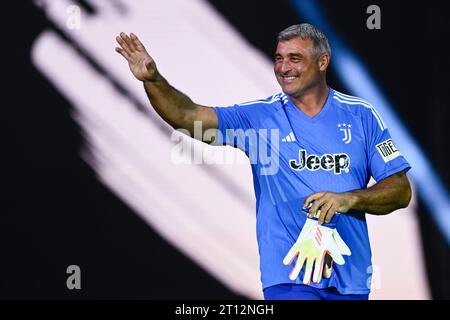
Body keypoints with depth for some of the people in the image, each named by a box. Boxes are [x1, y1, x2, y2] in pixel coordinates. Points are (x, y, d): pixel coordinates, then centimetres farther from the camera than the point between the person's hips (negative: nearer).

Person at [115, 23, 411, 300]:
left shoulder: (361, 115, 3)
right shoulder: (259, 116, 1)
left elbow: (401, 190, 2)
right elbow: (188, 116, -11)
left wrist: (348, 199, -14)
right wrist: (153, 80, -28)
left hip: (350, 276, 2)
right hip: (290, 277, -2)